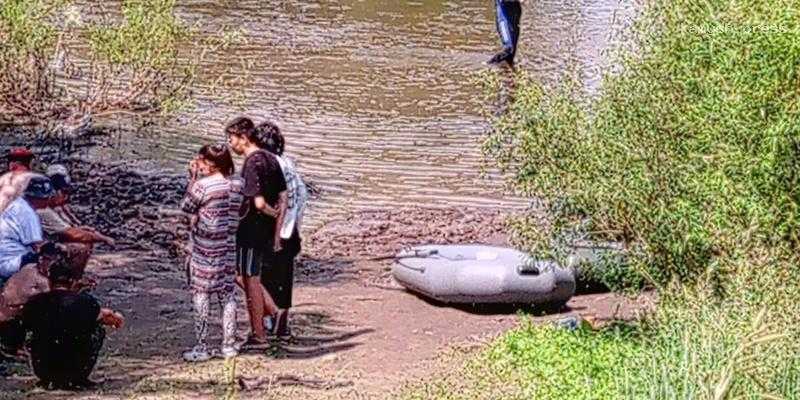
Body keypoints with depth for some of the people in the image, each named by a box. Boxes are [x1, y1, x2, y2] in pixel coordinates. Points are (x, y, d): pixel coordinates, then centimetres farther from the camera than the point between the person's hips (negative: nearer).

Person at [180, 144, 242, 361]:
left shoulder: (202, 185, -16)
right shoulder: (237, 185, 2)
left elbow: (186, 207, -3)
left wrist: (193, 178, -1)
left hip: (205, 252, -6)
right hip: (229, 249, 6)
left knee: (201, 296, 3)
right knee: (228, 296, 12)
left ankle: (202, 348, 5)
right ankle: (229, 345, 15)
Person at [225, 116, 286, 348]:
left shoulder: (252, 164, -19)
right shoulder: (271, 160, 8)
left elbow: (258, 203, -28)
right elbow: (283, 199, 11)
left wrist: (273, 213, -6)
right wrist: (277, 235, 11)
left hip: (251, 231, -9)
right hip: (267, 232, 9)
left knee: (250, 281, 3)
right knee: (246, 277, 21)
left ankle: (258, 336, 10)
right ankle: (273, 311, 16)